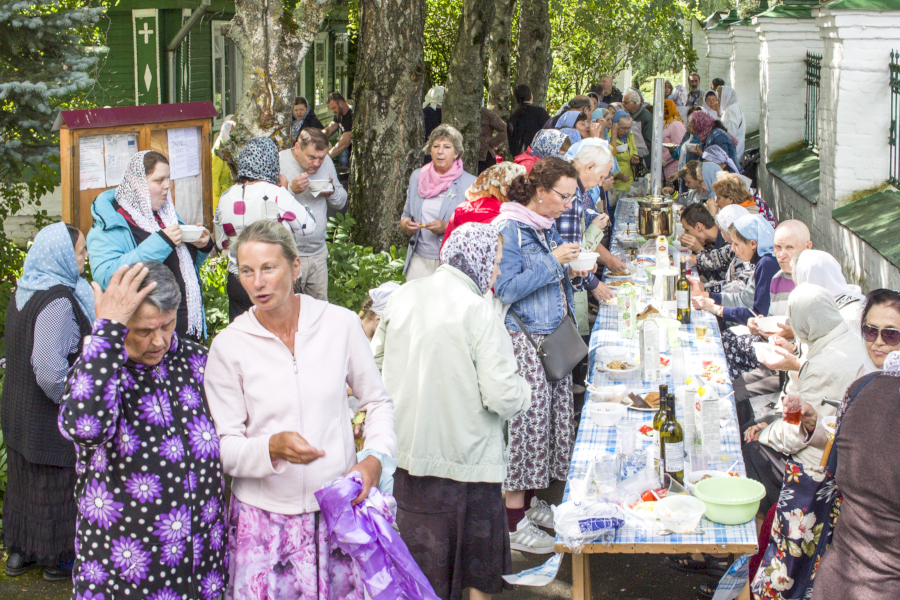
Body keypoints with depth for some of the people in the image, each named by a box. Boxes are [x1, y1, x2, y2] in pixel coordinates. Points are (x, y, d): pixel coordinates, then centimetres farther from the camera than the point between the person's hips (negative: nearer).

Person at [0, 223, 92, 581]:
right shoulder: (58, 300, -25)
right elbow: (50, 369, -32)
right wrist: (70, 401, -18)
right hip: (49, 419, -9)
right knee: (56, 484, 7)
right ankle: (58, 558, 22)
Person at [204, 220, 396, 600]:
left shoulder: (340, 324, 0)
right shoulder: (228, 346, -4)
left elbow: (377, 402, 11)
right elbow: (225, 448, -3)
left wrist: (375, 457, -5)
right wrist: (273, 447, -22)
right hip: (263, 515, -1)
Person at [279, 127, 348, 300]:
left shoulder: (326, 162, 7)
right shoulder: (278, 163, -11)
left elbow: (341, 203, 15)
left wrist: (332, 192, -6)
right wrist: (290, 189, -29)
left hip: (319, 252, 6)